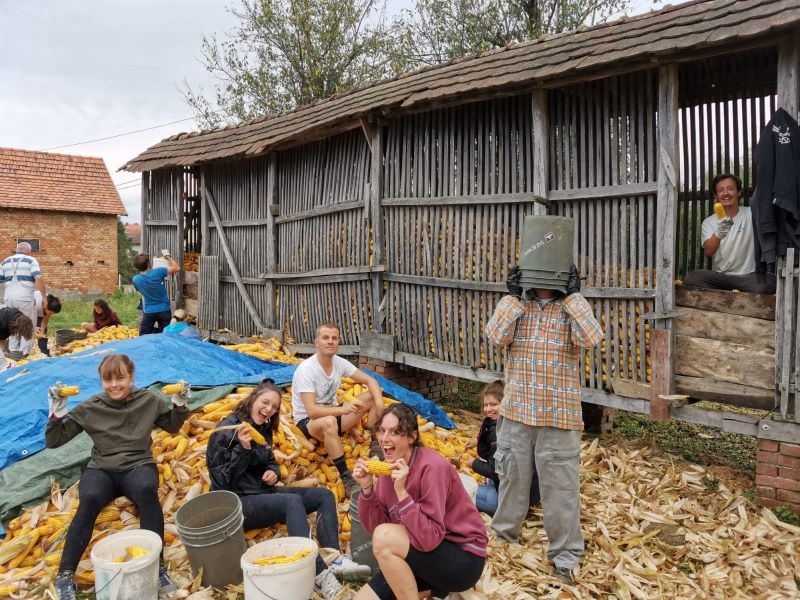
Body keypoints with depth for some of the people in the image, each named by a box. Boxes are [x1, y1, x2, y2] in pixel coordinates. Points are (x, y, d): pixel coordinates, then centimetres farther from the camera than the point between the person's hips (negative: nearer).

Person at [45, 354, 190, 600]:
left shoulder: (148, 400, 3)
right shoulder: (90, 408, 1)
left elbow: (172, 426, 18)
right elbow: (53, 441, 5)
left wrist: (180, 404, 0)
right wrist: (57, 411, -11)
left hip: (138, 466, -1)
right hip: (101, 470, 1)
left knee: (146, 490, -36)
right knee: (89, 499, -34)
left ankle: (157, 566, -30)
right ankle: (65, 576, -25)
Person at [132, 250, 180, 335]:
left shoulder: (136, 279, -7)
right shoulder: (157, 272, -18)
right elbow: (177, 268, -10)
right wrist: (167, 256, 3)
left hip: (148, 312, 1)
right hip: (164, 310, -1)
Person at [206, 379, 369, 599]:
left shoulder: (263, 429, 9)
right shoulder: (227, 429, -12)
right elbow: (220, 480, -16)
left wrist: (273, 472, 0)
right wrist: (243, 448, -27)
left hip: (262, 494, 8)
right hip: (237, 503, -8)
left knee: (325, 495, -5)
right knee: (292, 501, -34)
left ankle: (333, 559, -24)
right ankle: (319, 575, -41)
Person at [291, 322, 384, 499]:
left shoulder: (339, 362, -6)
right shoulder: (306, 369, -25)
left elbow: (370, 381, -2)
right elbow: (312, 411, -31)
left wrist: (379, 400, -23)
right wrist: (343, 409, -43)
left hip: (332, 413, 7)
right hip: (307, 421, -6)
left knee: (373, 396, -9)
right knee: (329, 422, -42)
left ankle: (375, 447, -5)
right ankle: (346, 478, -32)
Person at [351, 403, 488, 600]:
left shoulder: (431, 466, -24)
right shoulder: (390, 466, -1)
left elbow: (430, 538, -28)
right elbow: (375, 527, -2)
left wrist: (402, 492, -33)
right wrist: (367, 489, -16)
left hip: (464, 558, -7)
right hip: (423, 554, 8)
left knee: (385, 537, -27)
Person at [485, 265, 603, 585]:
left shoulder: (572, 308, 0)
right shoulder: (515, 305, 4)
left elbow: (592, 338, -20)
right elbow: (496, 336, -14)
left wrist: (573, 295, -16)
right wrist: (512, 296, -13)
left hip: (559, 417, -2)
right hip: (516, 413, 2)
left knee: (560, 487, 7)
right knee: (512, 478, 19)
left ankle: (565, 555, 24)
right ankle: (503, 536, 40)